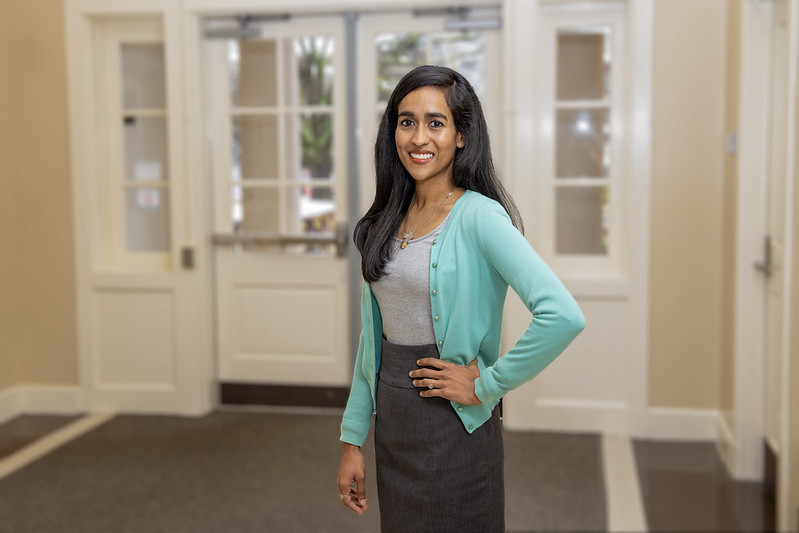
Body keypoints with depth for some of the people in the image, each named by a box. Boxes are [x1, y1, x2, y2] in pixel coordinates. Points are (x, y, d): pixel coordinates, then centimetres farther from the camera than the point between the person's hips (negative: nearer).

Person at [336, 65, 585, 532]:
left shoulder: (479, 216, -17)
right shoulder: (387, 220, 5)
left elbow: (564, 317, -29)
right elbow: (373, 336, 10)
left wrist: (487, 385, -19)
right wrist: (353, 440, 10)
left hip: (453, 431, -6)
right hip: (392, 425, 7)